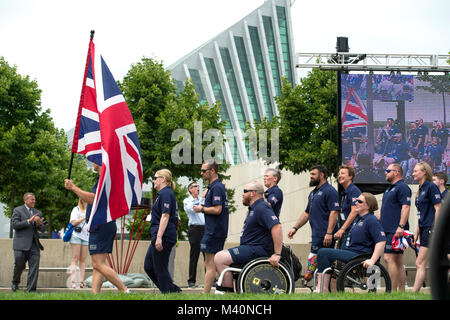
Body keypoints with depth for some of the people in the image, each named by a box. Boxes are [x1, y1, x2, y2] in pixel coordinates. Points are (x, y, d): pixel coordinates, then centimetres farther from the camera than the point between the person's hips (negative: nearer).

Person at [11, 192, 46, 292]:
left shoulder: (38, 213, 18)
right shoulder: (17, 210, 3)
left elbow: (43, 229, 14)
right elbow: (15, 225, -10)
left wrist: (39, 224, -9)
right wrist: (29, 221, -16)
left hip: (34, 245, 4)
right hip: (21, 244, -4)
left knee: (34, 267, -6)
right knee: (19, 265, -2)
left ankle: (31, 289, -5)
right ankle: (15, 282, 26)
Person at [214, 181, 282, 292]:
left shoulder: (262, 208, -15)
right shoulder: (253, 208, 20)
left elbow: (276, 227, -27)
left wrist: (277, 254, -31)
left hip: (257, 250, -11)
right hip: (250, 247, 11)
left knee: (220, 258, -21)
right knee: (219, 257, 14)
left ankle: (229, 291, -19)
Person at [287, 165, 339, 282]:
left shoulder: (330, 191, -7)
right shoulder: (313, 193, 23)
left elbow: (334, 212, -15)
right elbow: (306, 213, 28)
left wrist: (329, 233, -22)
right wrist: (295, 228, 19)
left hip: (324, 236, -9)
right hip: (316, 235, 9)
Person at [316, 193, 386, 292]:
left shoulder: (371, 220, -9)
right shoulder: (358, 219, 22)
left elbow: (381, 241, -19)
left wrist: (372, 260, -25)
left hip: (358, 255, -10)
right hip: (350, 253, 10)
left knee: (323, 253, -20)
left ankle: (323, 289, -20)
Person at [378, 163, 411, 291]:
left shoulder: (402, 188, -8)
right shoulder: (389, 189, 23)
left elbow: (406, 208, -17)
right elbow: (382, 210, 28)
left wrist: (401, 226, -25)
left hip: (396, 231, -9)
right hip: (388, 230, 9)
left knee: (389, 258, -14)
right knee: (398, 262, 8)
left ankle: (393, 290, -15)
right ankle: (401, 291, 8)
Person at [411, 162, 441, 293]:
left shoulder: (431, 187, -8)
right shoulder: (420, 190, 19)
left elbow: (438, 209, -14)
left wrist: (435, 230, -18)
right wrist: (416, 234, 20)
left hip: (431, 229, -9)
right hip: (424, 230, 9)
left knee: (420, 264, -12)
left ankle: (414, 292, -15)